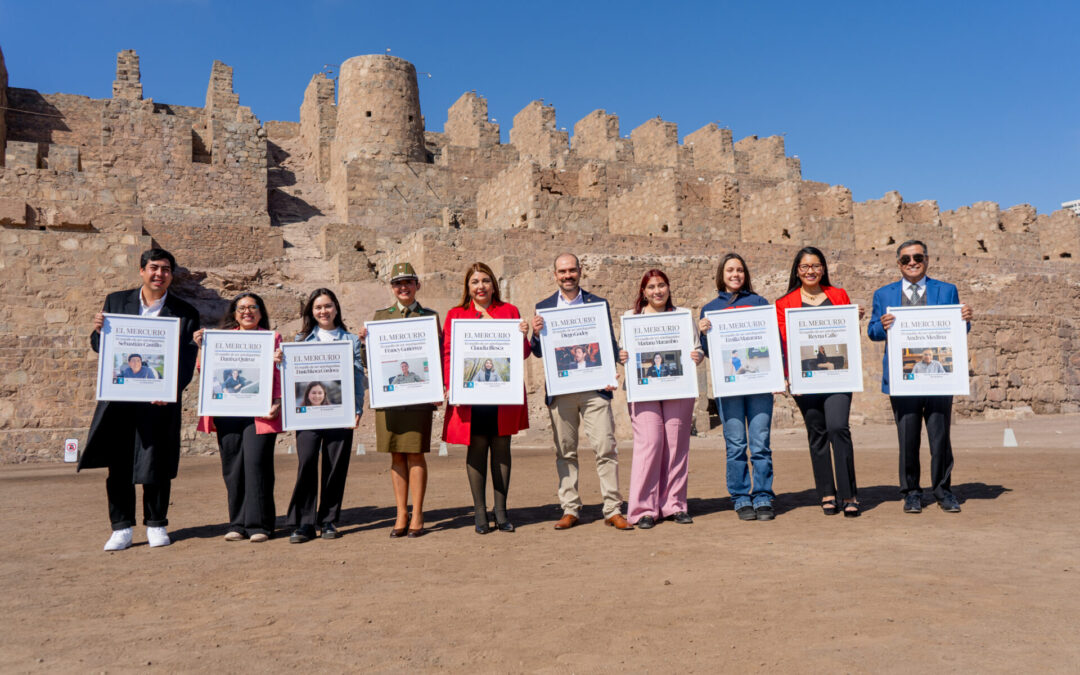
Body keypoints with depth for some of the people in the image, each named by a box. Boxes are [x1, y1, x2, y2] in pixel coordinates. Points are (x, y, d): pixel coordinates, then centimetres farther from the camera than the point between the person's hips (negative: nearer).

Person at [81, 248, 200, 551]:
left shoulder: (185, 313, 2)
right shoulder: (116, 301, 9)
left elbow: (187, 360, -2)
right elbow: (100, 347, 12)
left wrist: (170, 390, -18)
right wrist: (98, 330, -10)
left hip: (159, 401, -2)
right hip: (118, 398, 2)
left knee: (156, 465, 3)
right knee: (118, 465, 6)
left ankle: (156, 525, 19)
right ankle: (121, 528, 17)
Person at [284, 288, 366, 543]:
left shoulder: (351, 340, 12)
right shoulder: (302, 339, 14)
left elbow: (358, 376, 8)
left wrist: (357, 409, -1)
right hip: (307, 410, 0)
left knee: (335, 465, 1)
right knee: (306, 462, -9)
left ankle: (328, 520, 14)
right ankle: (303, 523, -1)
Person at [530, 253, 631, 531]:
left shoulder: (598, 304, 9)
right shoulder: (544, 307, 11)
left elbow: (611, 344, 9)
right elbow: (539, 352, 8)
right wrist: (536, 334, -13)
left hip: (594, 387, -1)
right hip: (560, 390, 1)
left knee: (606, 448, -4)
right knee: (565, 452, 5)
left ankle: (613, 510, 3)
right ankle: (570, 510, 14)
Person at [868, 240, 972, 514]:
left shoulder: (947, 291, 13)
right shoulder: (884, 294, 13)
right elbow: (872, 331, 9)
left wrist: (965, 320, -10)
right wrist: (883, 326, -13)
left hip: (938, 375, 0)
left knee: (940, 436, 2)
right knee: (907, 438, 3)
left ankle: (943, 490, 18)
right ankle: (911, 492, 16)